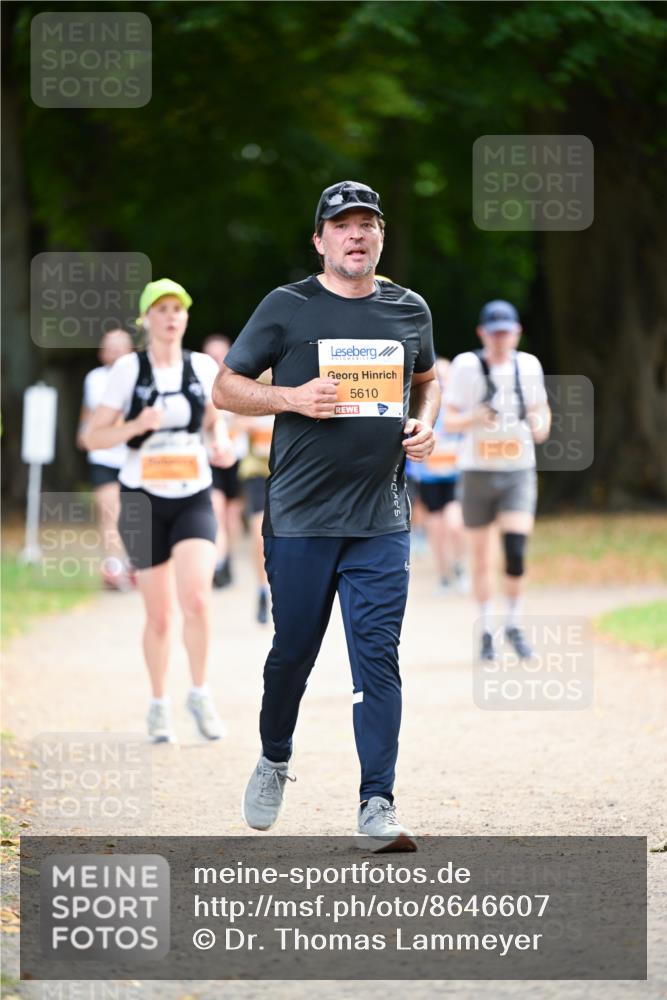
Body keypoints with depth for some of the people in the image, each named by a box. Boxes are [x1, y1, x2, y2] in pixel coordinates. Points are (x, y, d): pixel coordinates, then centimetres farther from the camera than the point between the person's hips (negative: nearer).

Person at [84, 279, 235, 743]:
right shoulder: (128, 369, -4)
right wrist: (136, 426, -20)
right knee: (159, 616, 3)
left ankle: (201, 694, 0)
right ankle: (159, 705, 23)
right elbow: (94, 436, -3)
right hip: (144, 500, -1)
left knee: (196, 597, -19)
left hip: (193, 499, 1)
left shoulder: (203, 367, 2)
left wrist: (221, 442, -3)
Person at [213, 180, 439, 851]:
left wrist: (424, 423, 5)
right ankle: (273, 761, 35)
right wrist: (292, 398, -14)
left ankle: (377, 807, -6)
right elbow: (226, 388, 2)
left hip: (381, 523, 2)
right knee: (293, 651, 8)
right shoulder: (286, 308, 0)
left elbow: (427, 379, 27)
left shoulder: (410, 311, 10)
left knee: (378, 658, -6)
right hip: (299, 519, -2)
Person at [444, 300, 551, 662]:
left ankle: (514, 625, 6)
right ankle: (486, 630, 21)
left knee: (516, 553, -13)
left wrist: (540, 425, -9)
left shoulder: (528, 366, 0)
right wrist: (474, 419, -25)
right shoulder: (466, 366, -7)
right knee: (481, 557, 6)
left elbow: (540, 408, 14)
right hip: (477, 471, -1)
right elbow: (449, 420, -4)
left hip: (519, 472, 1)